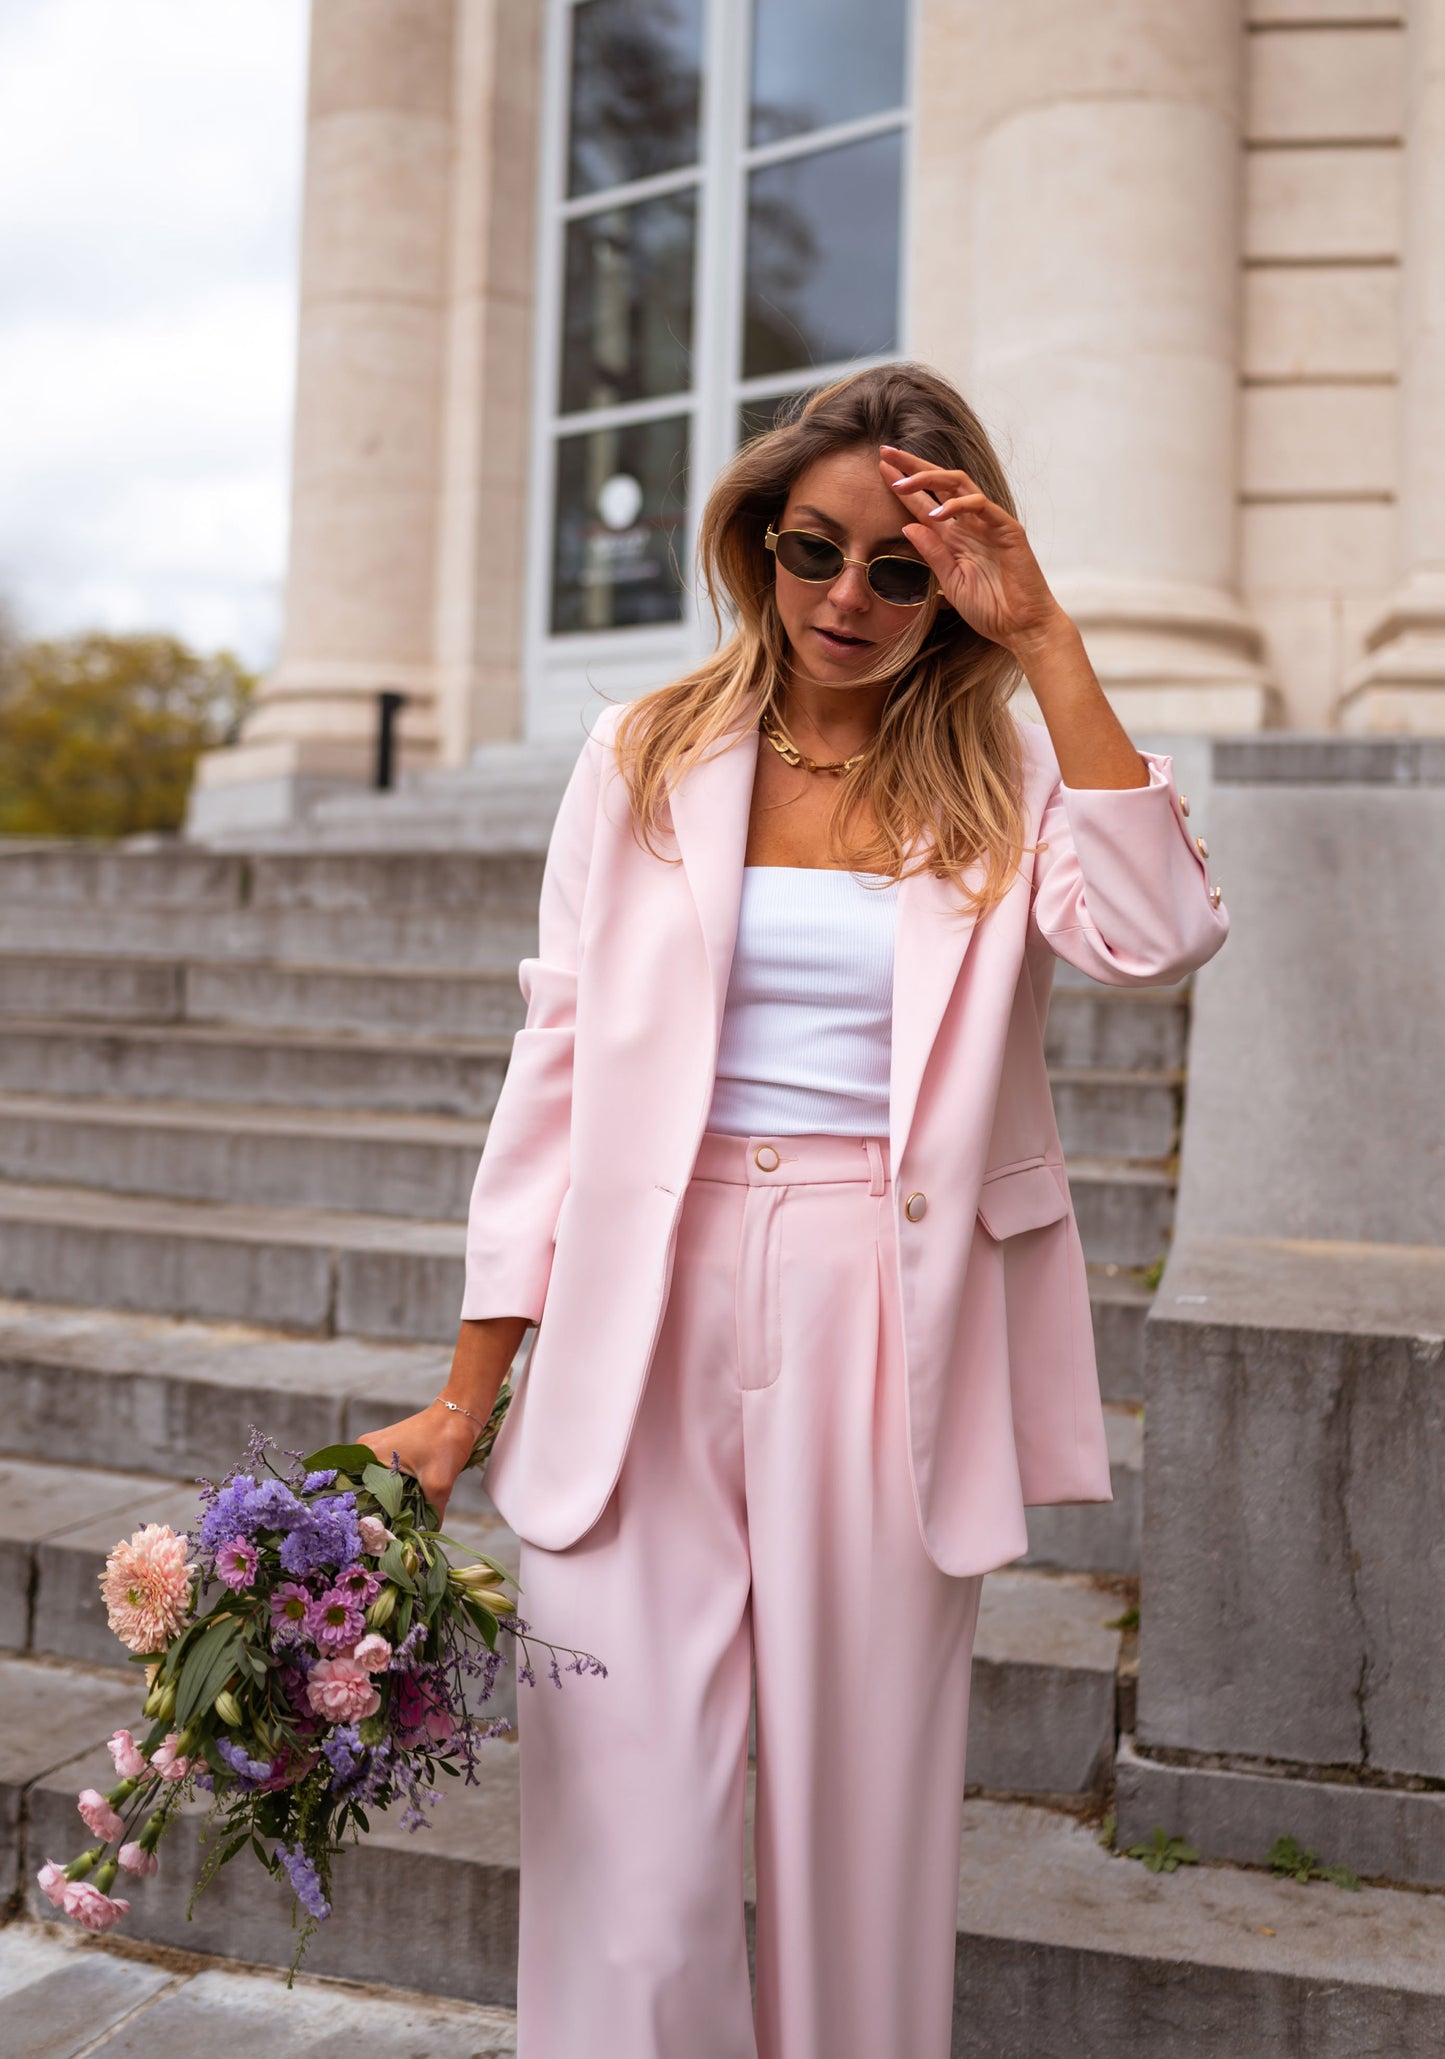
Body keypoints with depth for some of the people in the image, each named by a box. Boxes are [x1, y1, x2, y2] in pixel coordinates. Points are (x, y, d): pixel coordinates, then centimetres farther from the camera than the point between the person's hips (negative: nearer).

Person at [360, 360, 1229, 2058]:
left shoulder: (1007, 778, 8)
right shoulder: (648, 758, 9)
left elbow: (1155, 937, -13)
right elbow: (557, 1067, 7)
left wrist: (1043, 640, -10)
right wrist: (467, 1393, 4)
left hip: (886, 1335, 0)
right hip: (646, 1324, 0)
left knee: (859, 1821, 10)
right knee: (629, 1851, -2)